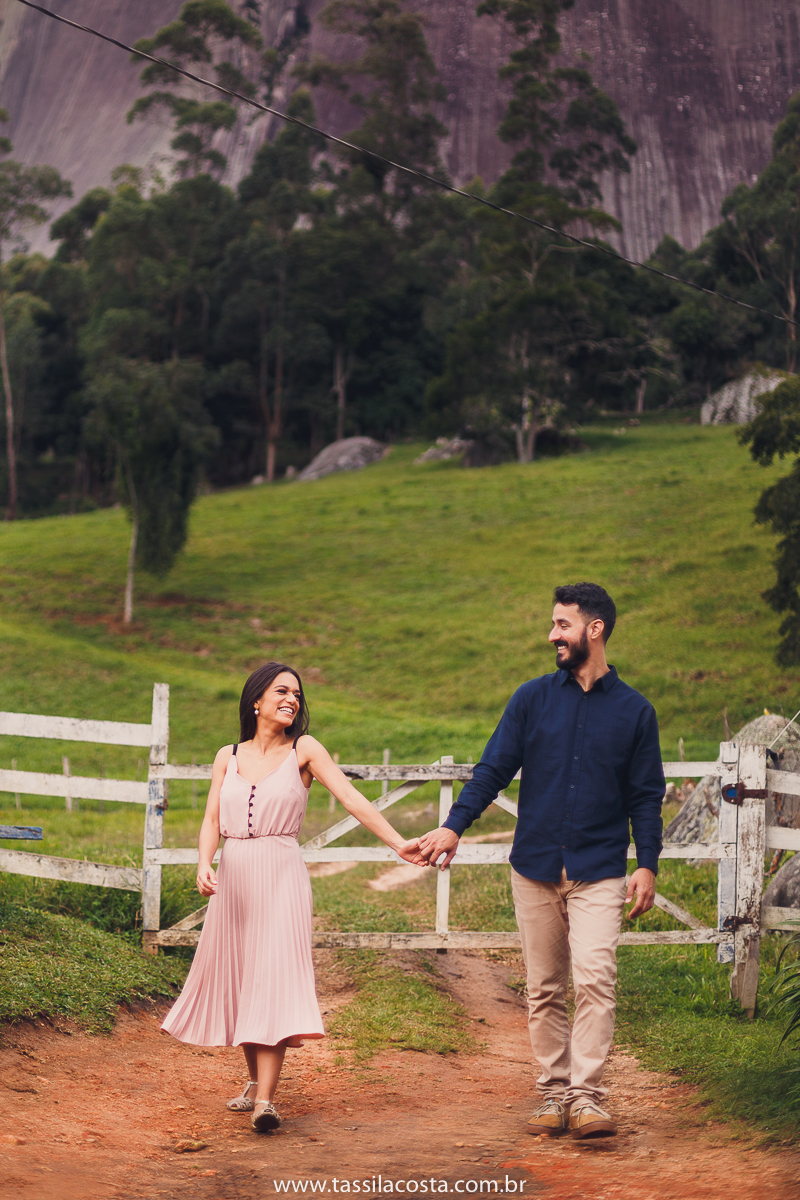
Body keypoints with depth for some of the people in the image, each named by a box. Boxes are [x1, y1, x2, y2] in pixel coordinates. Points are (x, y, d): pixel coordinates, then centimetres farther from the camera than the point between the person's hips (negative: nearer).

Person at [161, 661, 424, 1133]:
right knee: (237, 978, 8)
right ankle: (255, 1080, 24)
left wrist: (397, 842, -18)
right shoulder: (229, 757, 11)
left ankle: (266, 1099, -18)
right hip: (234, 876, 4)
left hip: (281, 874, -4)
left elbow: (352, 798, -7)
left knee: (274, 979, -13)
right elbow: (212, 819, 7)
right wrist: (204, 863, -13)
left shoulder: (304, 750, 2)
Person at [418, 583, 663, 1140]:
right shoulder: (533, 698, 7)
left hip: (600, 870, -2)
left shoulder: (634, 711, 5)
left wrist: (648, 865, -3)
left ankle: (586, 1097, -15)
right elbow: (494, 769, 5)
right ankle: (553, 1094, 13)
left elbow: (647, 796, 7)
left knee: (595, 979, -16)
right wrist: (454, 826, -8)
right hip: (535, 866, 2)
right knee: (544, 989, 5)